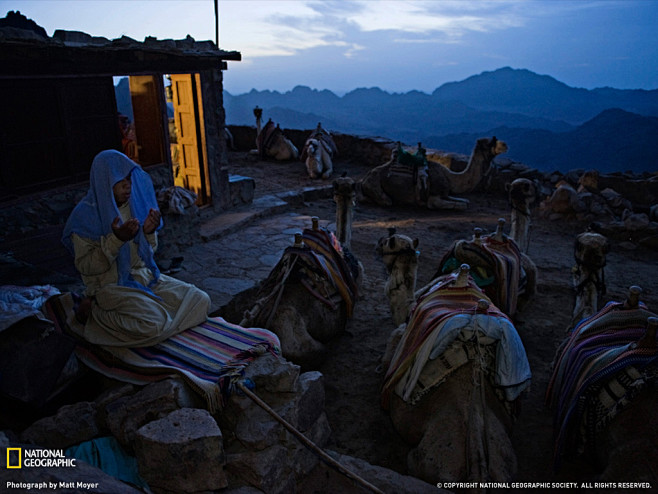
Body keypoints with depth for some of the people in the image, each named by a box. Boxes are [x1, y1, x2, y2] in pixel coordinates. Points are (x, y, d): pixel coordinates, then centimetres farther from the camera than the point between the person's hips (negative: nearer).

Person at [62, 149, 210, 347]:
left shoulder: (133, 204, 3)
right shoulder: (85, 214, -13)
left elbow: (148, 251, 10)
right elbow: (85, 266, -15)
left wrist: (149, 232, -13)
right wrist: (116, 239, -27)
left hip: (143, 277, 7)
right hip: (109, 285, -7)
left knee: (200, 301, -5)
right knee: (155, 323, -29)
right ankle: (93, 310, -2)